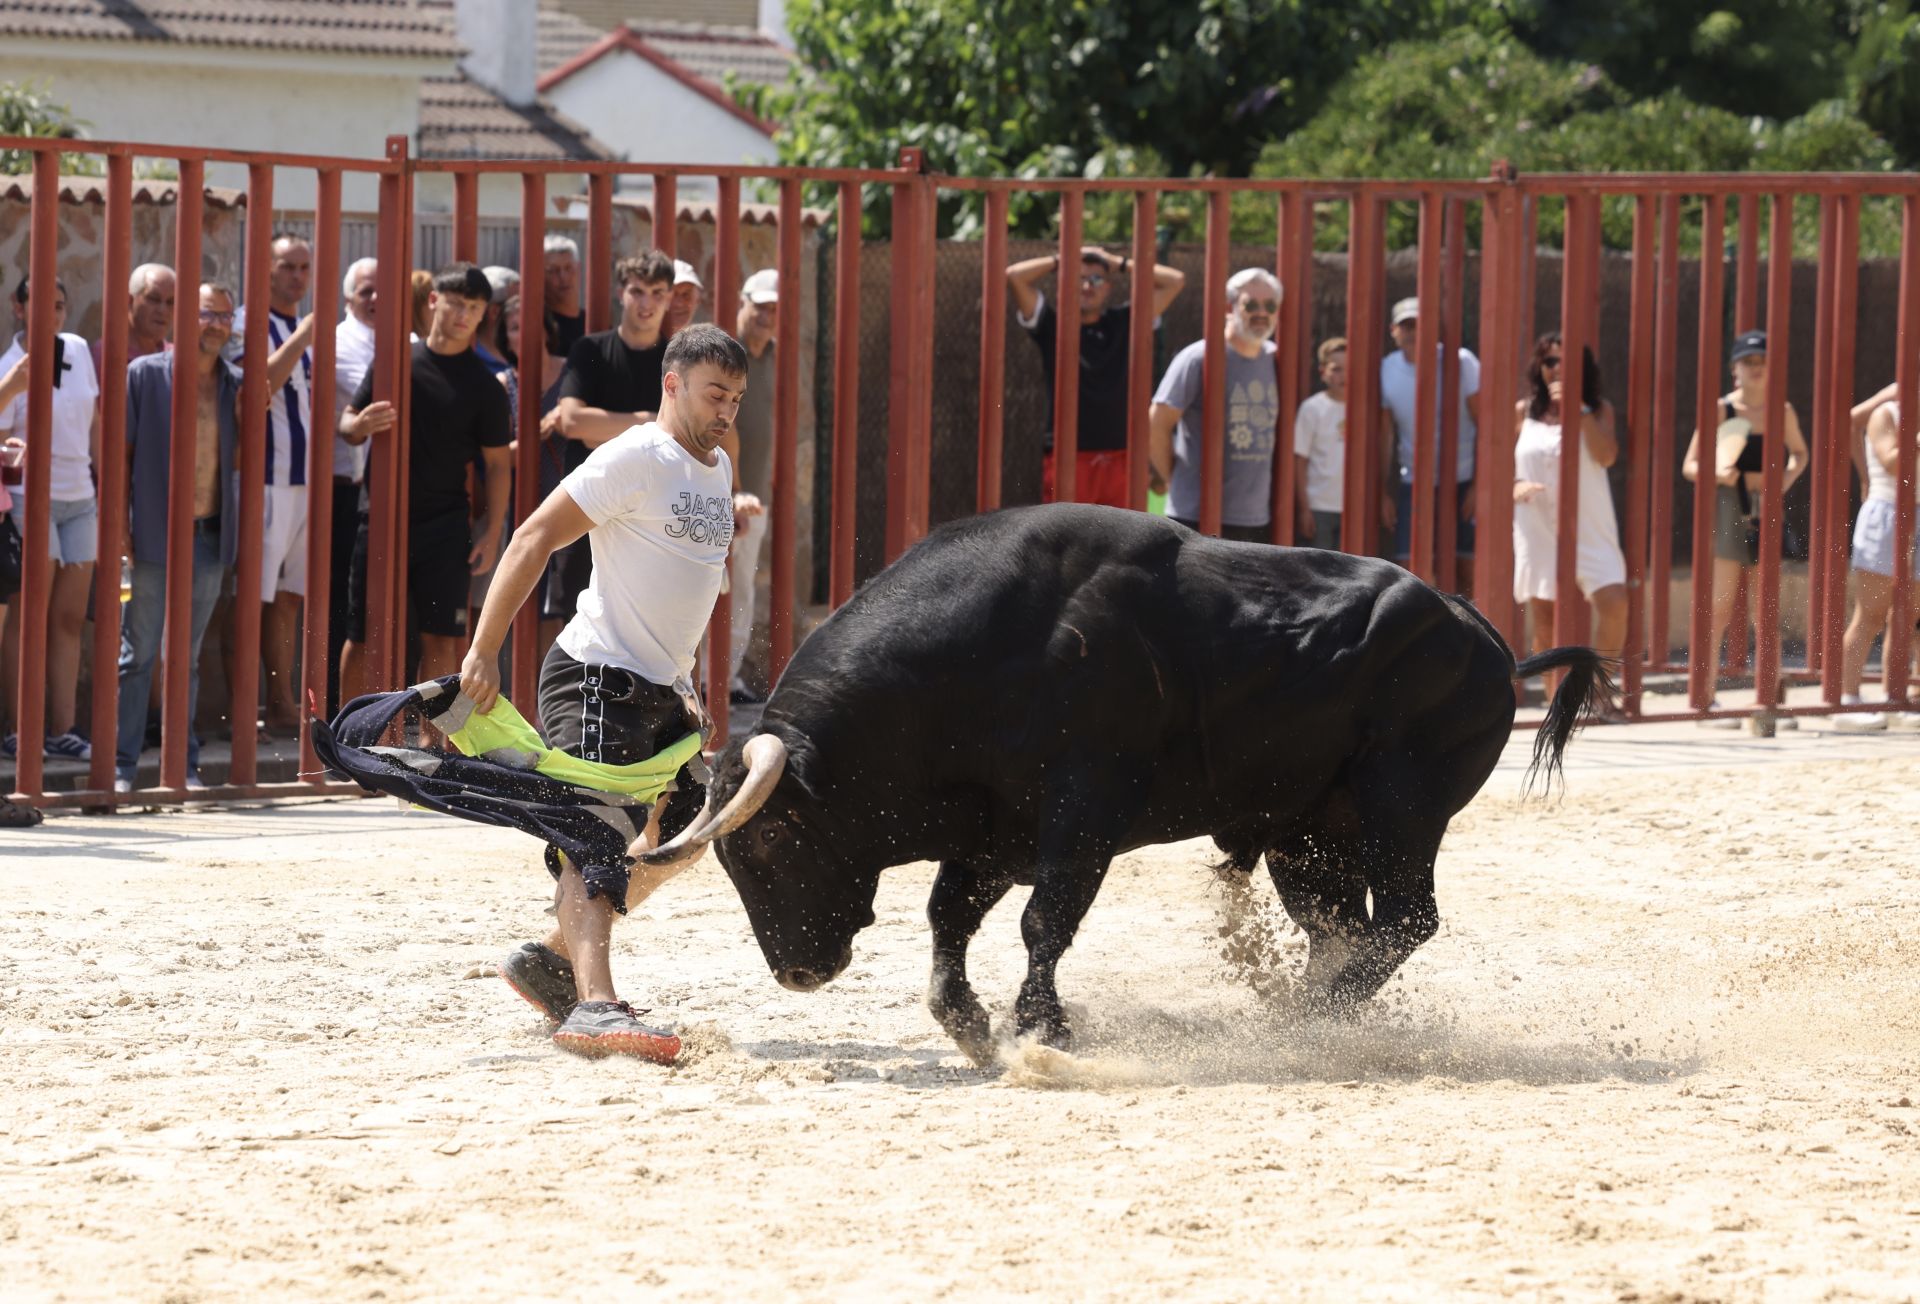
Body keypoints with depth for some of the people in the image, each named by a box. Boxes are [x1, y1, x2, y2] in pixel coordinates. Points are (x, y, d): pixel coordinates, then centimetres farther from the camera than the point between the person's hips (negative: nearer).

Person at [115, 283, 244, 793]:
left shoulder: (234, 384, 9)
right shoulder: (145, 376, -2)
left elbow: (237, 462, 10)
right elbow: (121, 451, -2)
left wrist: (246, 417, -7)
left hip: (210, 537, 4)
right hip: (155, 535, -4)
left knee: (187, 657, 9)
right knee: (137, 654, -2)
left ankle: (184, 764, 12)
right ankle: (122, 765, 1)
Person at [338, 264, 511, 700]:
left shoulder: (483, 385, 3)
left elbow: (498, 463, 4)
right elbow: (347, 425, 11)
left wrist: (491, 532, -3)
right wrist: (360, 425, -14)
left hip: (445, 525, -1)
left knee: (441, 638, -3)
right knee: (363, 636, 1)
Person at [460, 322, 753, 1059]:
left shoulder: (718, 470, 15)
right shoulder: (638, 458, -12)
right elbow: (534, 539, -17)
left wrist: (683, 684, 23)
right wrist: (484, 651, -24)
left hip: (662, 690, 10)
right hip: (598, 678, -10)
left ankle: (553, 960, 25)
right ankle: (594, 1008, -38)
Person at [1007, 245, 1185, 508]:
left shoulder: (1124, 324, 12)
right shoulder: (1051, 325, 5)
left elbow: (1175, 280, 11)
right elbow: (1014, 276, -5)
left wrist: (1119, 264, 10)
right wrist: (1061, 261, 6)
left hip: (1119, 459, 3)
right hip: (1068, 458, -3)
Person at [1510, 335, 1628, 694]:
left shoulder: (1598, 410, 5)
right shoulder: (1524, 412, 7)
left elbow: (1606, 456, -12)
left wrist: (1578, 408, -14)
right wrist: (1515, 485, -9)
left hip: (1589, 526, -1)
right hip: (1539, 527, 1)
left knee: (1614, 604, -18)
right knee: (1544, 621, 2)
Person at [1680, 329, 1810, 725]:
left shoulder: (1783, 412, 6)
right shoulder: (1721, 410, -5)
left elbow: (1799, 452, 24)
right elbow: (1690, 465, -2)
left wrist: (1788, 478, 3)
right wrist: (1716, 474, -22)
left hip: (1766, 510, 4)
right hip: (1728, 506, -4)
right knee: (1720, 609, -5)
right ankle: (1707, 699, -2)